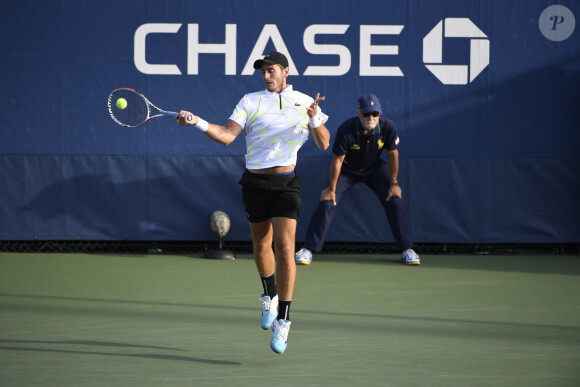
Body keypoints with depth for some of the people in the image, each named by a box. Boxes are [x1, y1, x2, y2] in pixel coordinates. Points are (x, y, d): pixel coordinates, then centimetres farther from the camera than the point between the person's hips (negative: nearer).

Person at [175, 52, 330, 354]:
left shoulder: (304, 102, 5)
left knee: (285, 247, -14)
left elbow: (324, 144, 2)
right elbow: (227, 136, -5)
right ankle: (270, 297, 42)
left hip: (285, 183, -2)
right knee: (261, 245, 14)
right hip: (255, 182, 2)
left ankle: (282, 321, -12)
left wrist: (314, 117, -15)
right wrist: (197, 122, -19)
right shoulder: (250, 102, 4)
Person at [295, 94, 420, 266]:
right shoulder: (346, 130, -33)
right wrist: (331, 188, -14)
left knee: (393, 202, -10)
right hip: (347, 170, -2)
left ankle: (407, 250, 1)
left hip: (375, 169, 2)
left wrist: (393, 184, -7)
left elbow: (393, 155, -13)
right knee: (327, 202, -13)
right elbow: (337, 160, -22)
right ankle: (308, 249, -5)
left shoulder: (388, 127, -27)